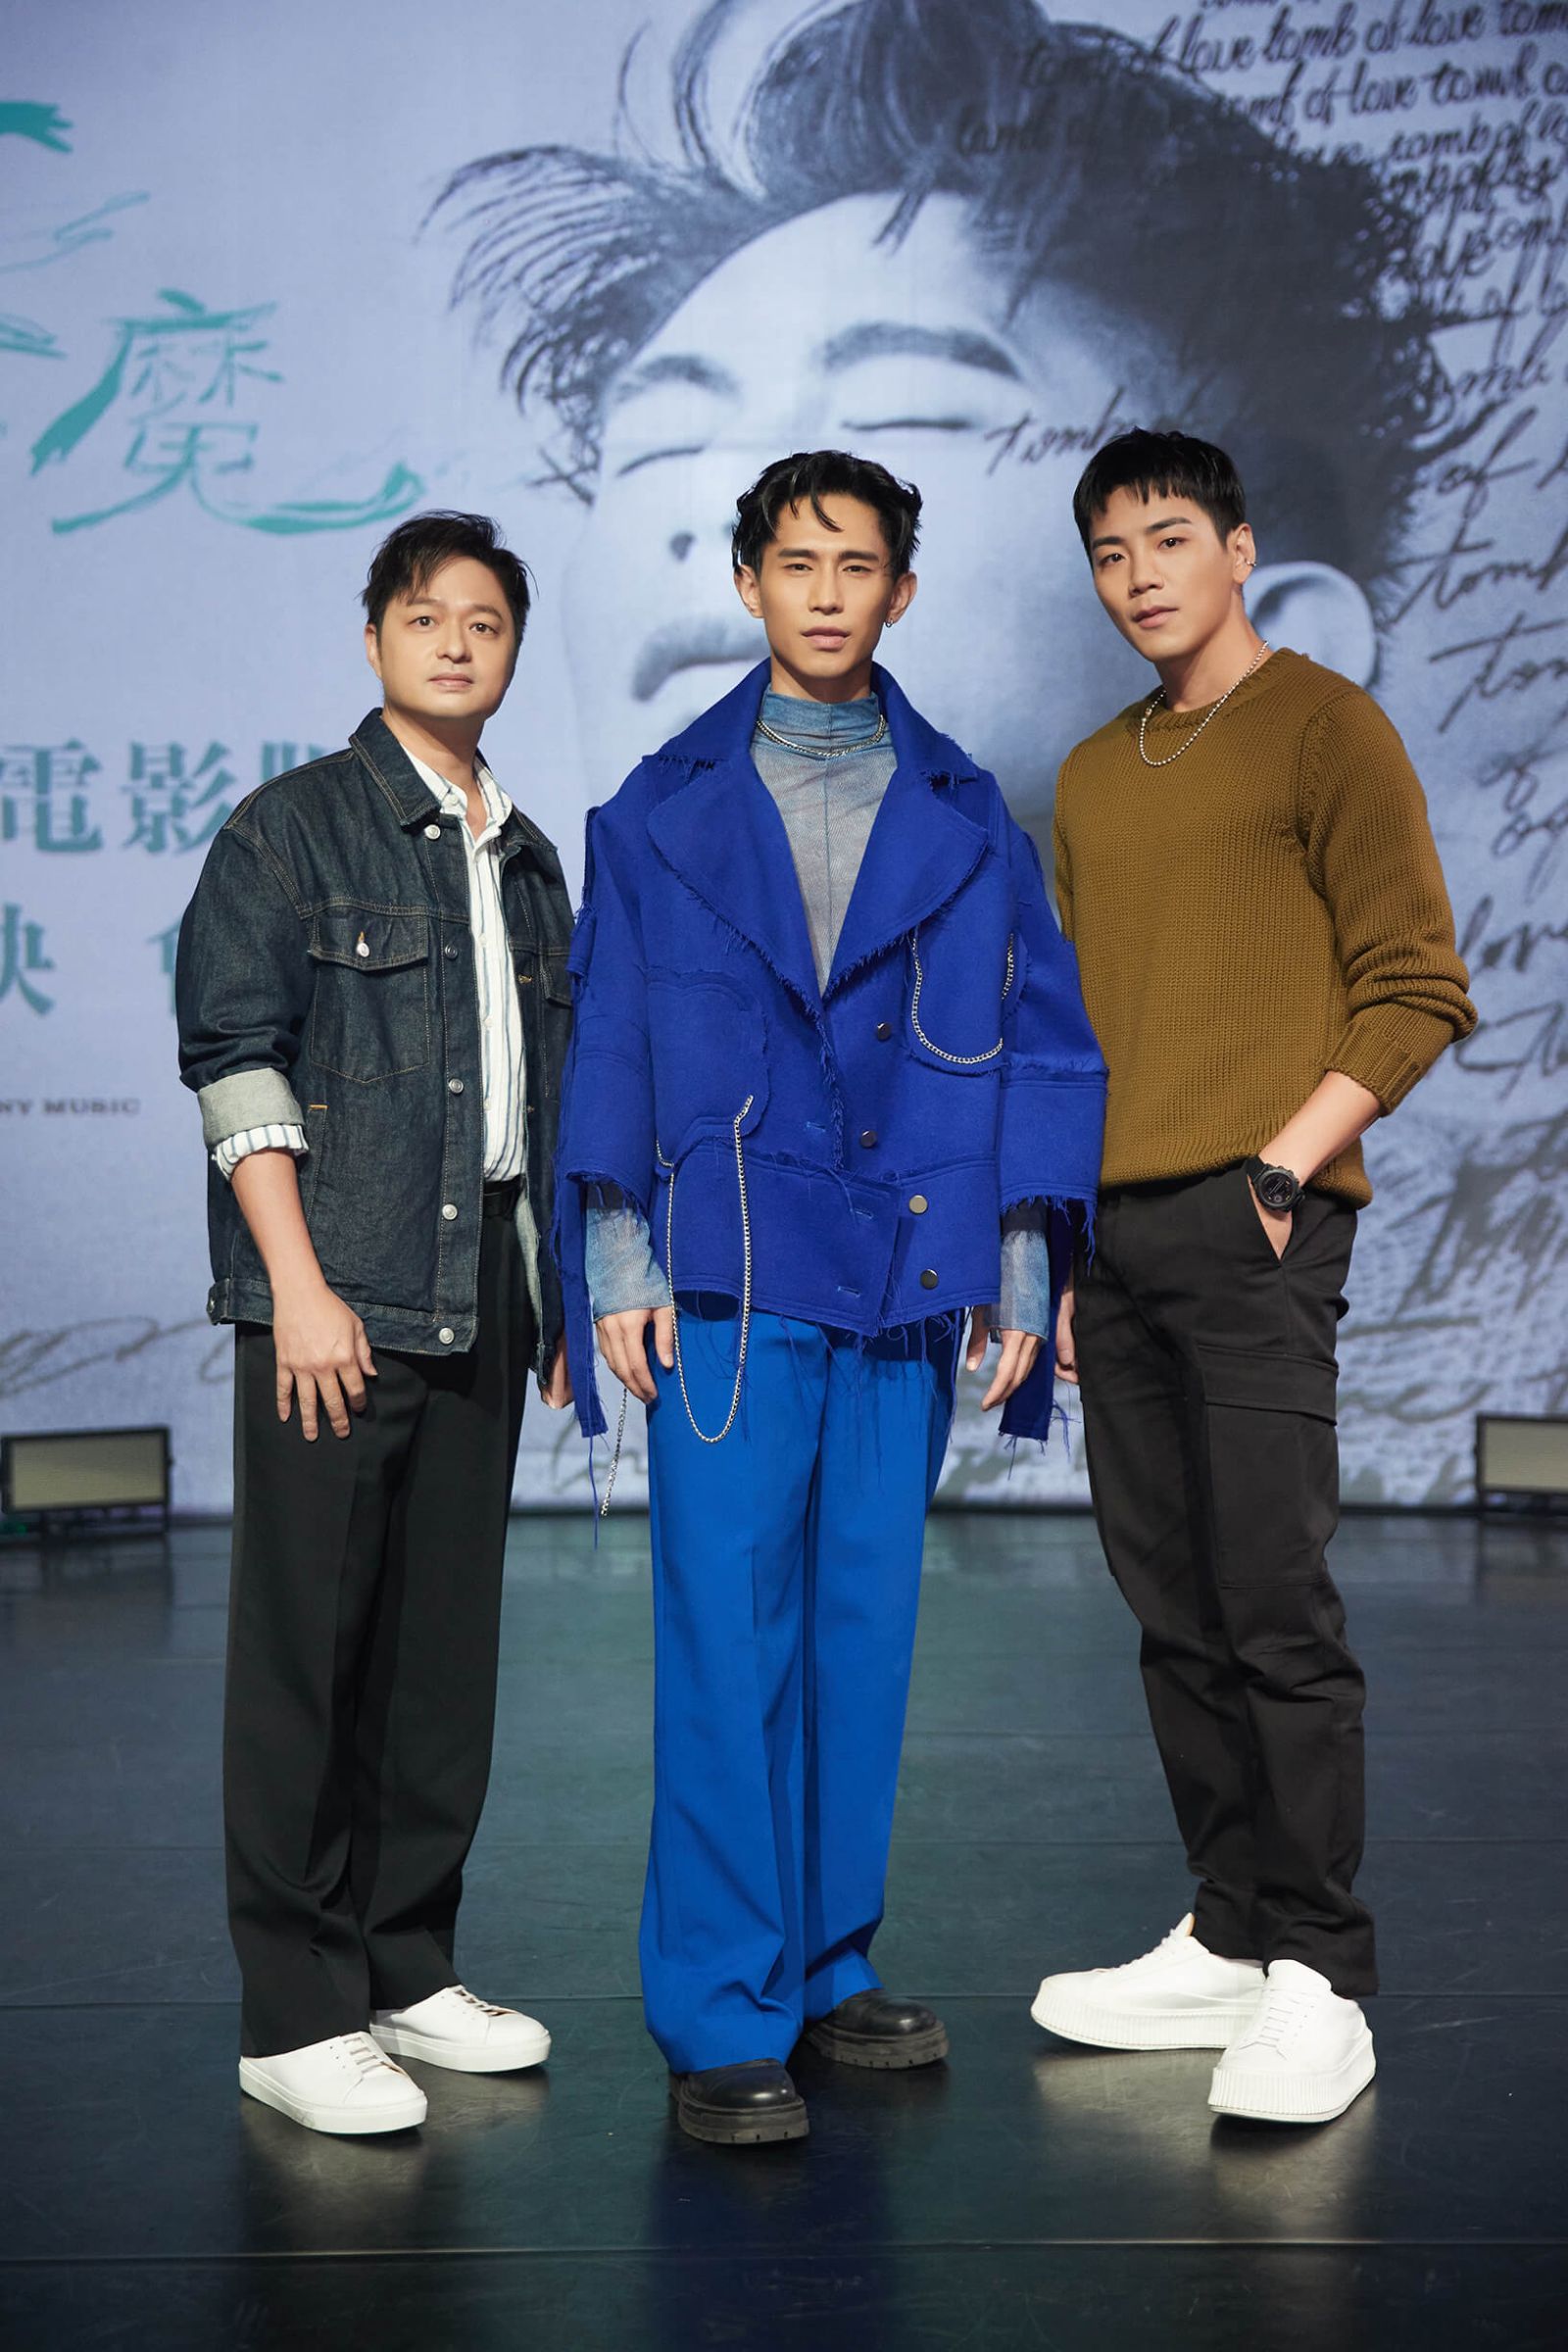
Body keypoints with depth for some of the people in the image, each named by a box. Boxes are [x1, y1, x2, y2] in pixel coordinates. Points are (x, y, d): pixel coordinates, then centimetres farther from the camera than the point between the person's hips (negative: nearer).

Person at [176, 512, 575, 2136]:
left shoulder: (524, 858, 18)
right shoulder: (291, 828, 0)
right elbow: (234, 1058, -8)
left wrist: (555, 1290, 15)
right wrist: (300, 1283, -15)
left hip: (481, 1303, 6)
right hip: (335, 1299, -6)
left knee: (446, 1644, 10)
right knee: (305, 1649, -3)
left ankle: (408, 1969, 21)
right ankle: (296, 2013, 5)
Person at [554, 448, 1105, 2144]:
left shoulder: (965, 821, 11)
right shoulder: (664, 810, 7)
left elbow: (1045, 1043, 11)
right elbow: (608, 1046, 5)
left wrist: (1021, 1266, 4)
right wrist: (619, 1262, -3)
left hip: (904, 1280, 3)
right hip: (728, 1281, -2)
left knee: (865, 1633, 8)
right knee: (728, 1646, -5)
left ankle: (825, 1965, 22)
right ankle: (721, 2020, 3)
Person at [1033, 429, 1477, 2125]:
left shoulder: (1323, 729, 0)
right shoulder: (1092, 778, 20)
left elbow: (1416, 992, -5)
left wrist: (1279, 1169, -13)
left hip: (1251, 1233, -6)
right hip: (1117, 1235, 7)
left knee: (1274, 1607, -8)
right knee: (1175, 1611, 9)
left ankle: (1319, 1983, 0)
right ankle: (1229, 1941, 19)